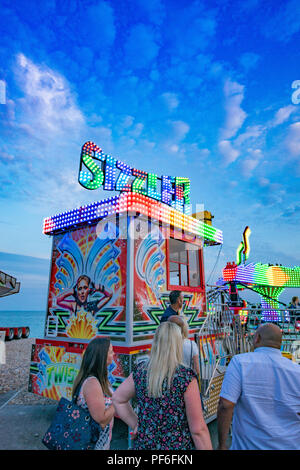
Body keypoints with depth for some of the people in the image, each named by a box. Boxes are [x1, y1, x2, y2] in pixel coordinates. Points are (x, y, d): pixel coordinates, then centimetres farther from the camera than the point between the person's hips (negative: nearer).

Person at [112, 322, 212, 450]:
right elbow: (198, 430, -17)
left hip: (143, 444, 3)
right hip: (177, 445, -3)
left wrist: (135, 424, 6)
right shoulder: (186, 377, -20)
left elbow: (117, 399, 5)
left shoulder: (140, 371, -7)